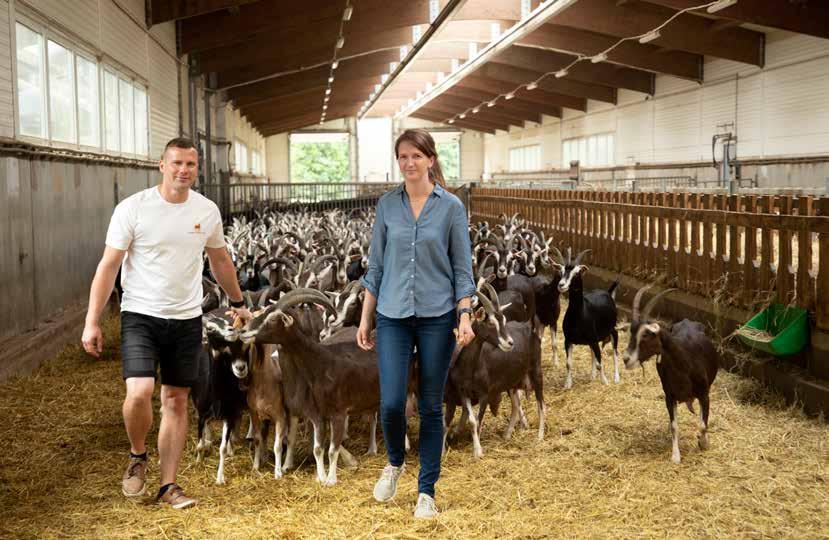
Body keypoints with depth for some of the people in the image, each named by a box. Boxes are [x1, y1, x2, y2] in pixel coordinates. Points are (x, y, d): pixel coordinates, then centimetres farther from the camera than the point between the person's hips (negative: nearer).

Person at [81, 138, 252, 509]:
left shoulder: (207, 211, 2)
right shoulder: (133, 208, -9)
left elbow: (220, 260, 18)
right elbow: (108, 266, -8)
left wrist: (237, 303, 25)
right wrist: (92, 322, -11)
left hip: (187, 319, 3)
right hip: (141, 316, -3)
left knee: (176, 401, 7)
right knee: (139, 392, -19)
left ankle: (168, 485, 18)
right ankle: (137, 457, 11)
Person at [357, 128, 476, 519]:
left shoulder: (452, 207, -2)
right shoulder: (387, 205, 4)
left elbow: (462, 267, -1)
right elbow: (375, 266, 8)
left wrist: (465, 316, -11)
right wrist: (365, 318, 6)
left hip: (436, 317, -1)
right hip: (393, 316, 1)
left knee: (431, 406, 5)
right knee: (391, 403, -6)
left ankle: (426, 490, 18)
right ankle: (395, 463, 25)